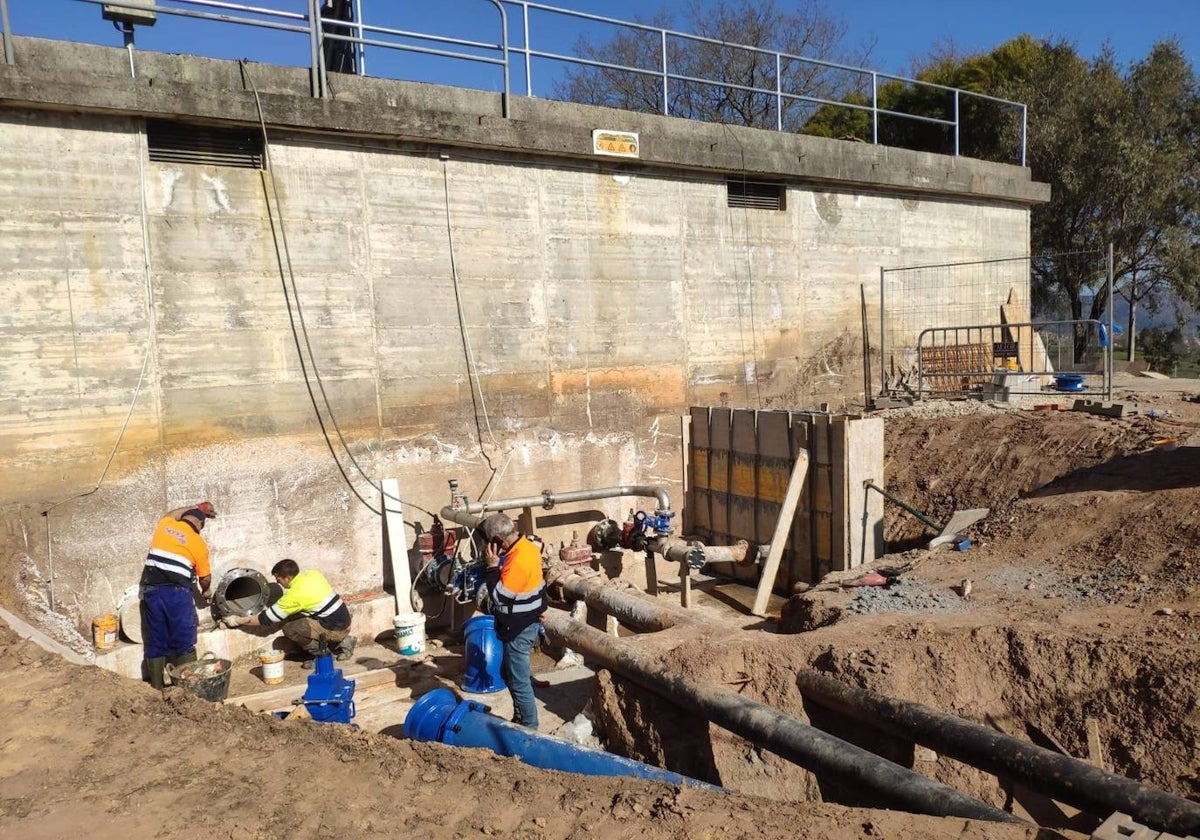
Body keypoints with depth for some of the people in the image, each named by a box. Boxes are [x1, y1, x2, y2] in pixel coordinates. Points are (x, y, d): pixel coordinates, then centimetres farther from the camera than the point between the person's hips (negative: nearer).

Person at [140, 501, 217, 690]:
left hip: (152, 590, 4)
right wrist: (205, 591, 30)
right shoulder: (198, 542, 2)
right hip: (177, 593, -4)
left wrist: (196, 507, 47)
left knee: (155, 643, 12)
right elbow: (205, 577, 9)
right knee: (184, 643, 7)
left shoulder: (164, 525, 10)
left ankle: (157, 689, 19)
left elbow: (171, 515, 38)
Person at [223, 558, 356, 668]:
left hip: (335, 629, -8)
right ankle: (342, 641, 17)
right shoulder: (313, 574, 2)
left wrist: (238, 621, 4)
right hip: (344, 620, 8)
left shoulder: (294, 595, -16)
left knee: (289, 629, -9)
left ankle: (320, 653, -2)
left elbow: (267, 619, -6)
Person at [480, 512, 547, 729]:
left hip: (519, 629, -10)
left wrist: (492, 566, -21)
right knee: (509, 673, 24)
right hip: (524, 623, 10)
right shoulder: (526, 543, 0)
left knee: (519, 682, 4)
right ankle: (520, 717, 37)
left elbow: (499, 597, -24)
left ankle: (529, 727, 18)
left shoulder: (517, 561, -31)